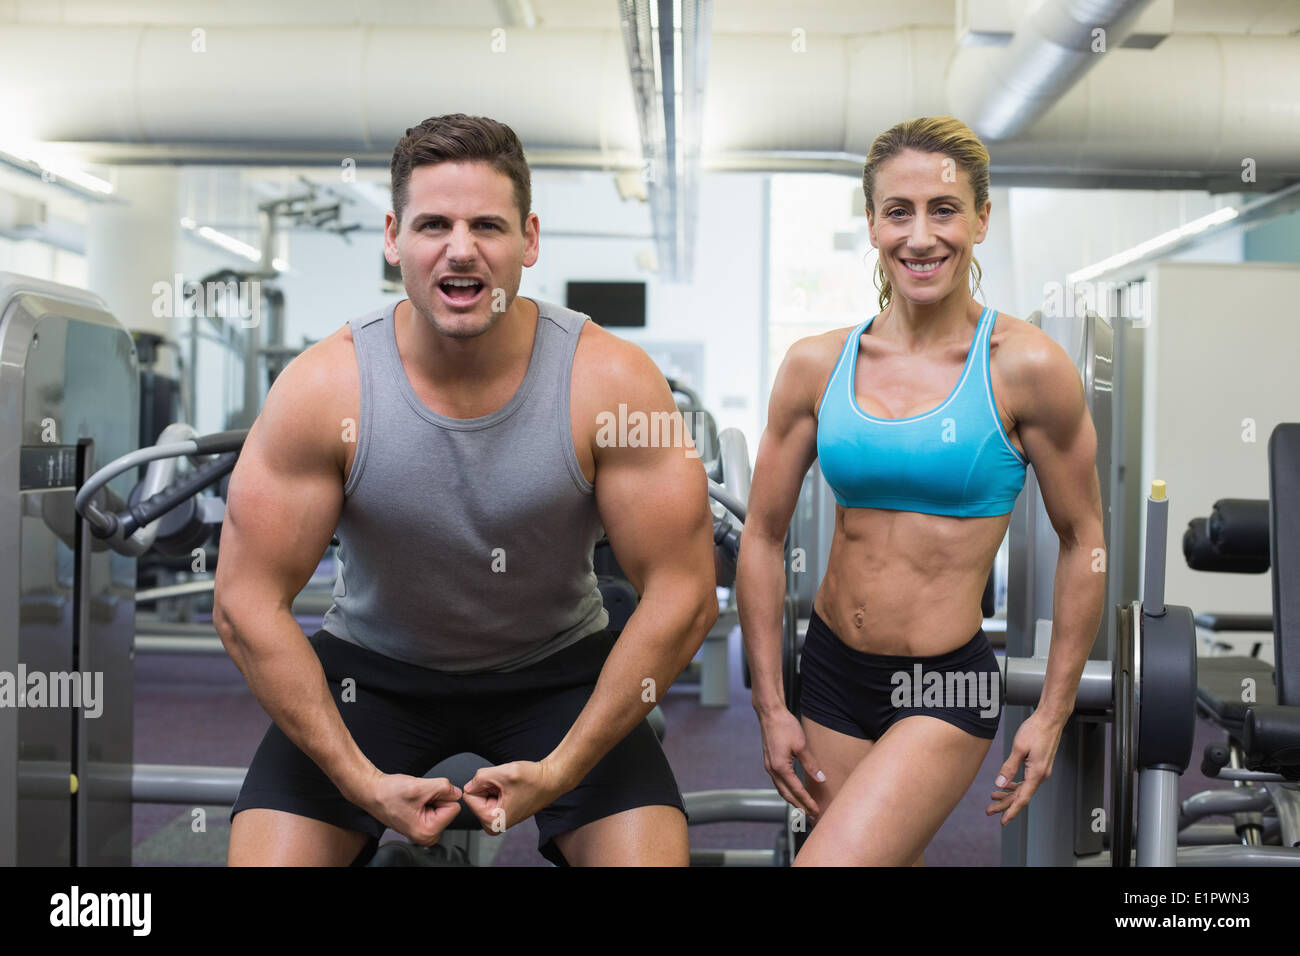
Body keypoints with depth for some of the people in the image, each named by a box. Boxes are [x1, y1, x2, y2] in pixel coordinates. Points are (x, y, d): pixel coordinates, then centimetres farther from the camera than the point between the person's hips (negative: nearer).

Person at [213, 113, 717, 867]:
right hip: (372, 663, 1)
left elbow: (683, 597, -17)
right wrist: (363, 780, -18)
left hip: (556, 665, 0)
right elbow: (248, 605, -14)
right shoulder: (324, 388, -19)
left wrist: (561, 770, -19)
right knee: (264, 853, -13)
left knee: (652, 851, -16)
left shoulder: (612, 381, -21)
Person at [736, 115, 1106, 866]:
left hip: (948, 690, -4)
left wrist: (1053, 714, -1)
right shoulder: (816, 365, -2)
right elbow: (764, 537, 4)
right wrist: (770, 707, 4)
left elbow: (1084, 542, -3)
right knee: (892, 861, 18)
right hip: (830, 672, 4)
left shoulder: (1025, 368, -11)